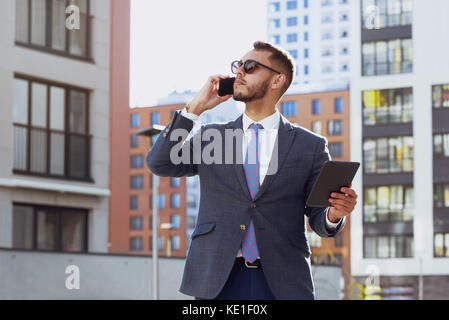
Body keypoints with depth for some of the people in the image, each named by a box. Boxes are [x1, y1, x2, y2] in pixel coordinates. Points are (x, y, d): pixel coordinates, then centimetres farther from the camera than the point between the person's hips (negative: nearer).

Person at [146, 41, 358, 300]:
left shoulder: (311, 145, 6)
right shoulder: (211, 137, 13)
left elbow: (318, 219, 7)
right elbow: (159, 164, 1)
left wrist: (334, 215, -17)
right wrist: (196, 108, -2)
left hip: (282, 284, -1)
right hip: (216, 281, 1)